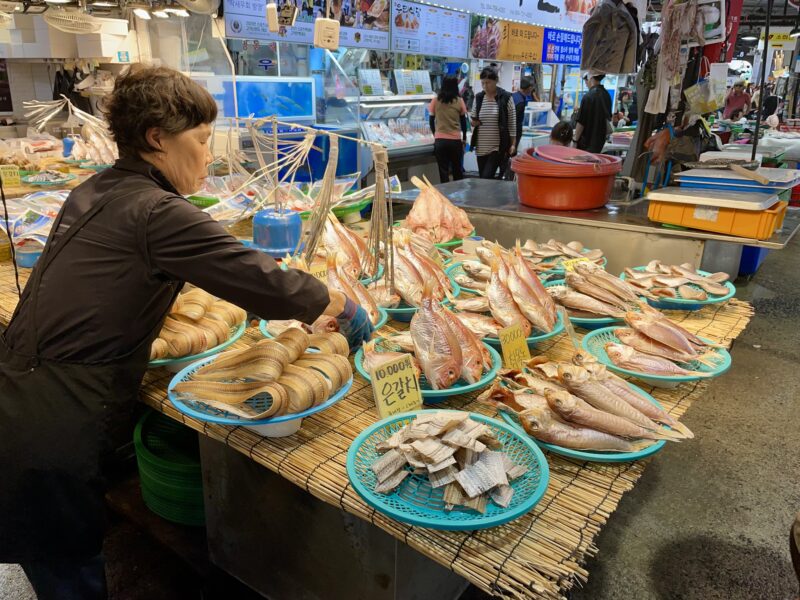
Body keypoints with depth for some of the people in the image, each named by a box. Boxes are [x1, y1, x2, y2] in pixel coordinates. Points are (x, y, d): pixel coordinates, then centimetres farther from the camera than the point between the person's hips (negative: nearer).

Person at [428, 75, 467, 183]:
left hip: (440, 140, 0)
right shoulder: (459, 101, -2)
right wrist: (464, 138, 18)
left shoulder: (435, 101, -1)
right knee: (457, 170, 13)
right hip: (456, 140, 0)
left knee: (443, 170, 5)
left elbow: (432, 121, 6)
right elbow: (463, 122, 5)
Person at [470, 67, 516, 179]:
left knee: (487, 178, -13)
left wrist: (513, 144, -5)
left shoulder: (506, 97, -5)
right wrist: (473, 122, -5)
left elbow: (512, 123, -2)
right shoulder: (478, 98, 7)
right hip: (481, 147, 5)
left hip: (498, 146, -5)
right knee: (483, 178, 8)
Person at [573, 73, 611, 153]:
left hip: (586, 144, -7)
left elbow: (581, 122, -18)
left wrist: (575, 141, -11)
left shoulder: (588, 96, -17)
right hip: (600, 140, 7)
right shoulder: (607, 95, 7)